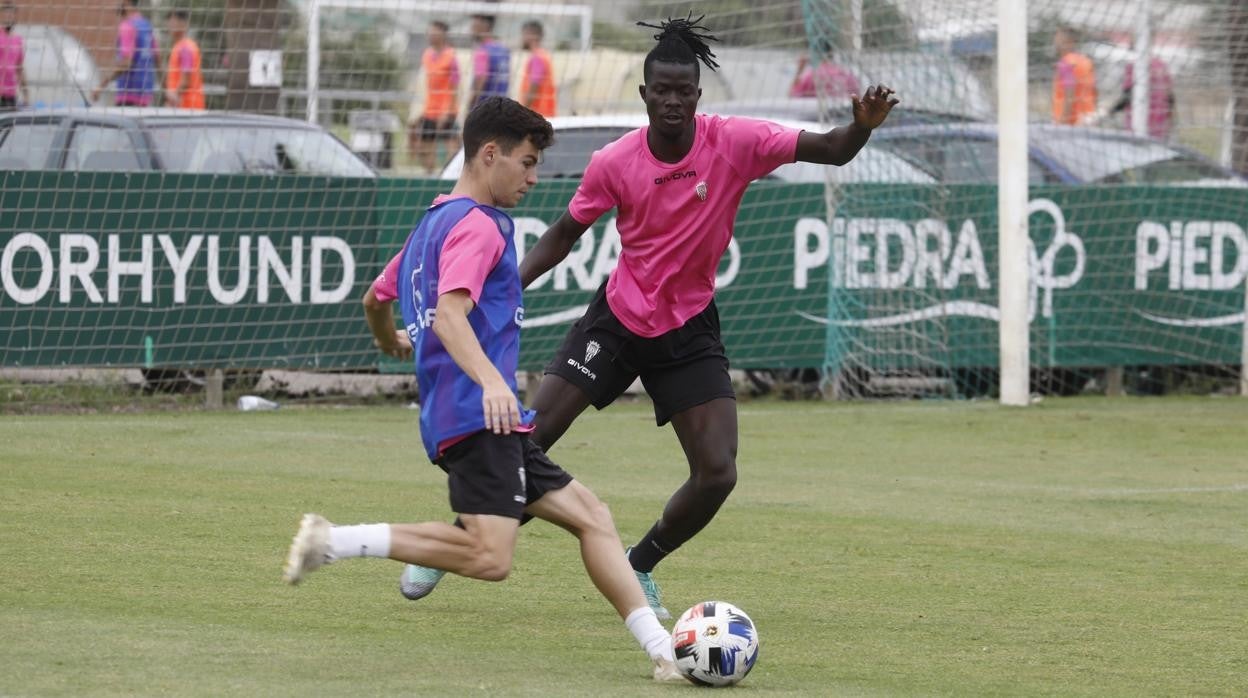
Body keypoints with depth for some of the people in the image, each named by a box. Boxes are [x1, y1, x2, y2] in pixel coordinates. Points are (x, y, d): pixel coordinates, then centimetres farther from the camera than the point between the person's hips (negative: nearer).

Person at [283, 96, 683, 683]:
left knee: (589, 515, 7)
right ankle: (335, 541, -16)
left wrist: (392, 344, 56)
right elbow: (449, 314, -24)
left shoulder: (432, 225, 23)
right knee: (489, 557, -24)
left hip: (488, 419, 11)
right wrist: (490, 381, -38)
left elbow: (375, 300, 34)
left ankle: (662, 651, 0)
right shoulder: (478, 225, -8)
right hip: (480, 417, -11)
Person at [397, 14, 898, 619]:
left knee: (717, 474, -10)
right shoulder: (614, 163, -12)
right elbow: (565, 234, 2)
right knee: (531, 437, -8)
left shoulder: (735, 142, -15)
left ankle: (638, 568, 15)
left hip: (690, 327, 0)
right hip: (617, 317, 0)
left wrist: (862, 125, -39)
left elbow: (831, 152, -17)